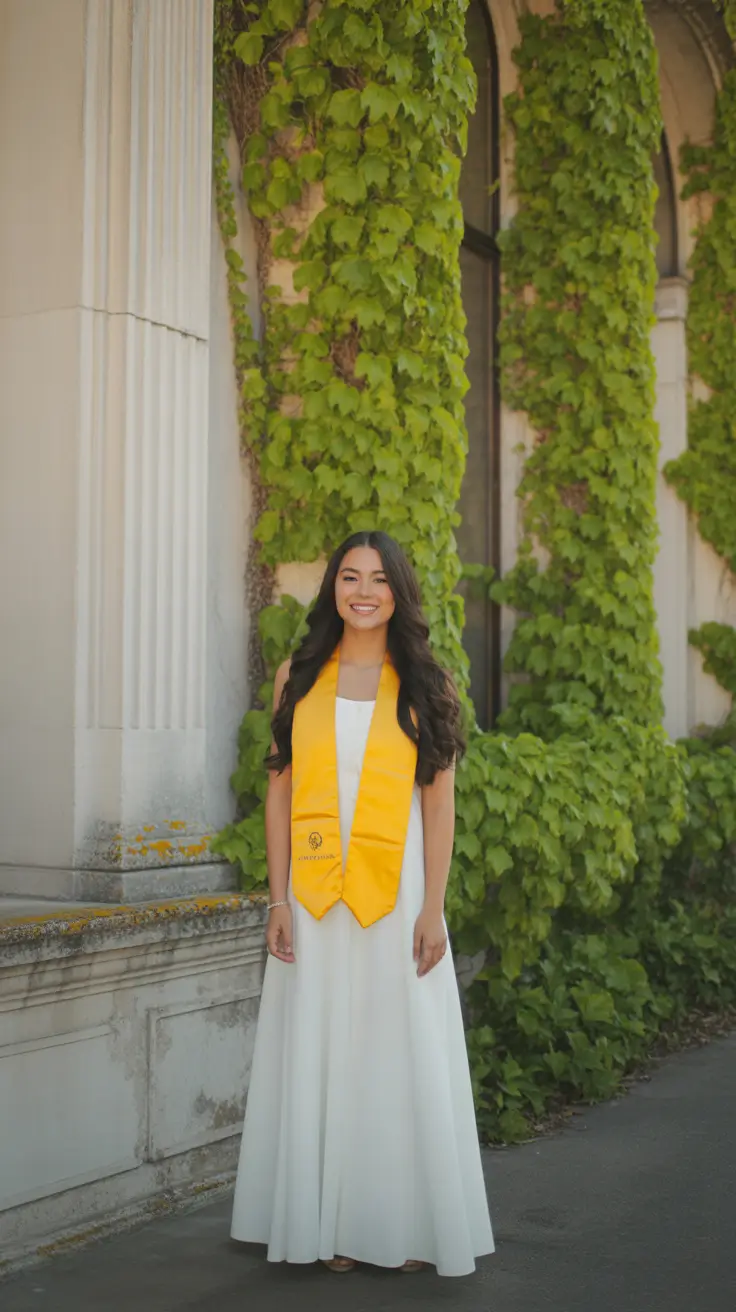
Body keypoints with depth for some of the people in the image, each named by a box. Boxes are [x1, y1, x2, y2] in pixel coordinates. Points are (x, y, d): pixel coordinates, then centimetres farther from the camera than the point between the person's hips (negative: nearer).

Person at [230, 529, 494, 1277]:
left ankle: (409, 1226, 15)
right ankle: (331, 1224, 17)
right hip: (316, 896, 1)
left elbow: (439, 802, 1)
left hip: (397, 891, -1)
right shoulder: (298, 678, 7)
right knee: (319, 1056, 6)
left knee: (403, 1055, 3)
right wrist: (279, 898, -1)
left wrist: (432, 908, -6)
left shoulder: (424, 686, 4)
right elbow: (280, 791, 6)